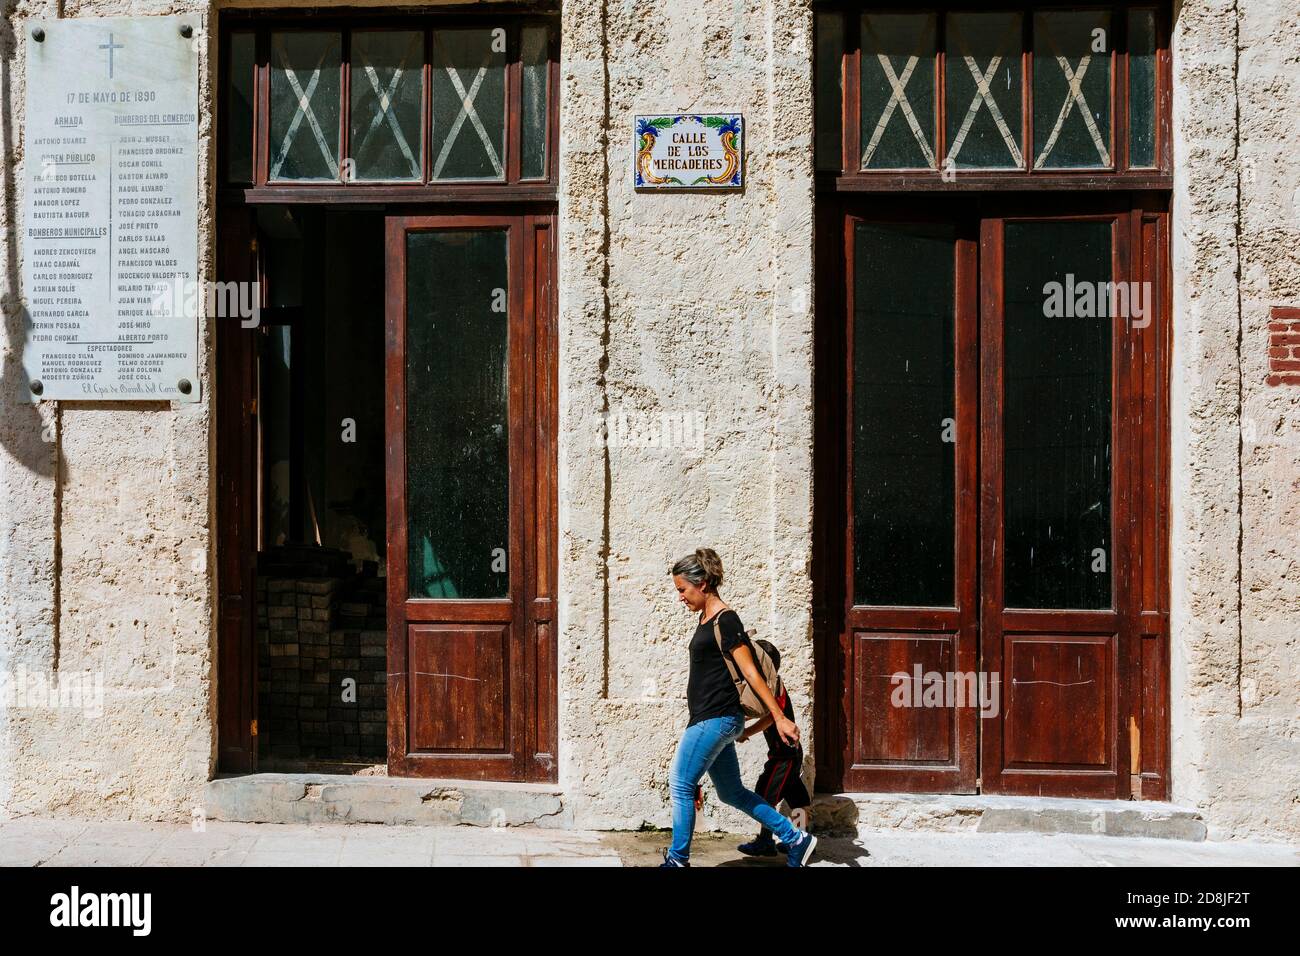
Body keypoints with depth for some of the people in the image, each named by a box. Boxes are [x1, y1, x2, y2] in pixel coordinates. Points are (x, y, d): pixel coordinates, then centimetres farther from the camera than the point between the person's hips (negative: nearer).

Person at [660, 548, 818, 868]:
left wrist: (779, 717, -16)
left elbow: (751, 672, -16)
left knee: (680, 784, -3)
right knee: (732, 793, 14)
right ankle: (796, 840, 20)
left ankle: (678, 859, 9)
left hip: (717, 719, -10)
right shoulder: (705, 619, 13)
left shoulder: (726, 620, -13)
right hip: (707, 719, 10)